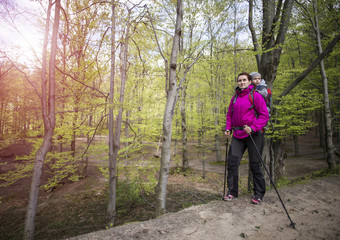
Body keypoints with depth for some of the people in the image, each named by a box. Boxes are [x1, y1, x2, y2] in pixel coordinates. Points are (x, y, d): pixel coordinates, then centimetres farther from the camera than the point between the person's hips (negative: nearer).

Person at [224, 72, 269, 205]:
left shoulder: (255, 95, -4)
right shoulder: (235, 97, 13)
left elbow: (264, 115, -8)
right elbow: (229, 115, 21)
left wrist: (253, 128, -19)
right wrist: (228, 128, 6)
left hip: (253, 134, -5)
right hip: (237, 135, 5)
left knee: (255, 164, 4)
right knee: (232, 161, -2)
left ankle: (259, 194, 22)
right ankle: (232, 192, 11)